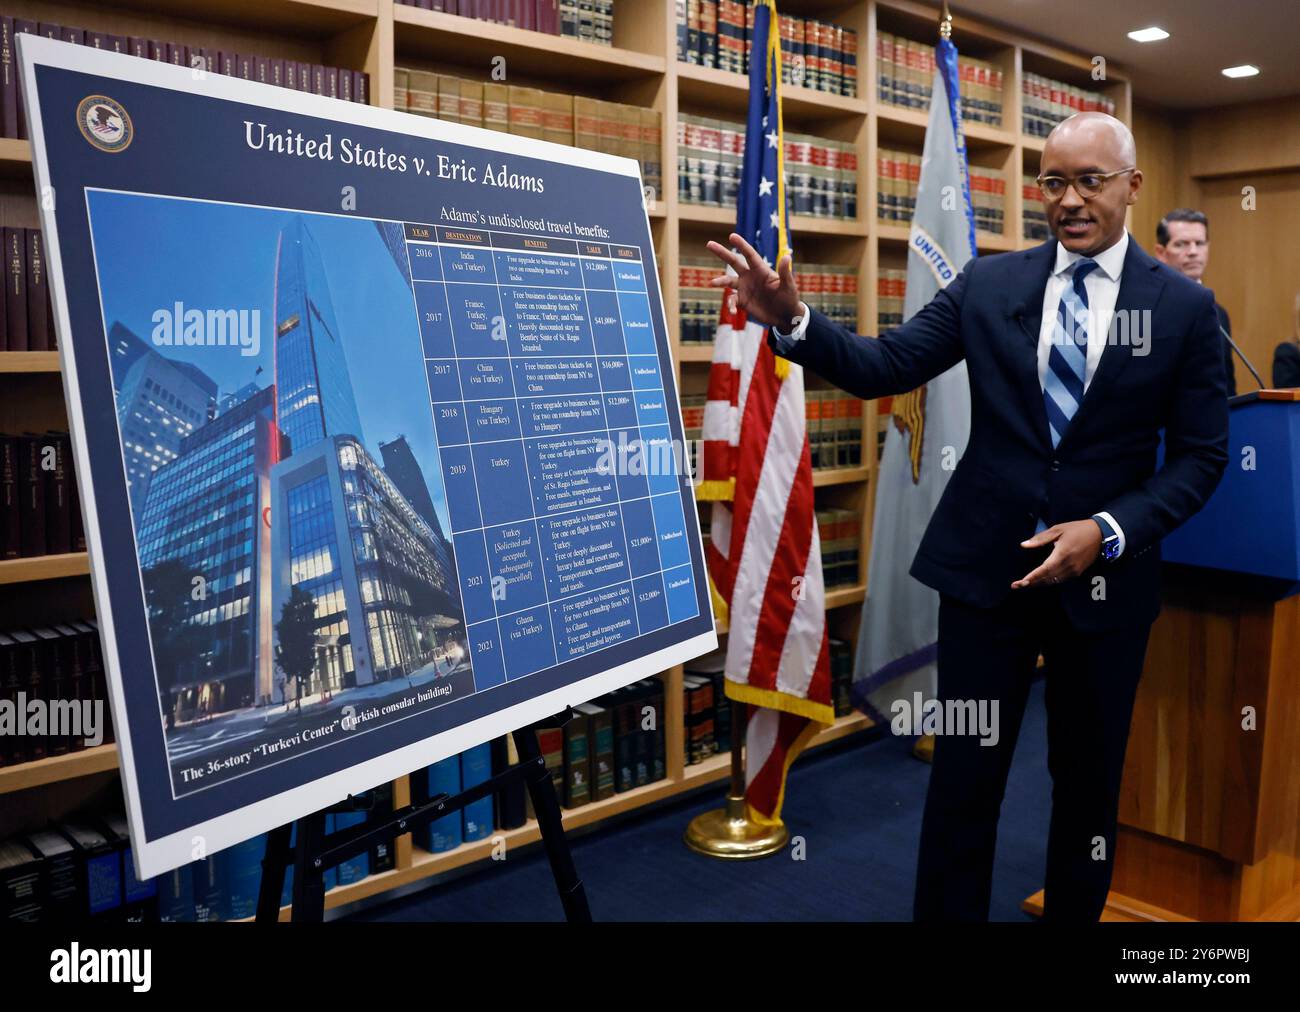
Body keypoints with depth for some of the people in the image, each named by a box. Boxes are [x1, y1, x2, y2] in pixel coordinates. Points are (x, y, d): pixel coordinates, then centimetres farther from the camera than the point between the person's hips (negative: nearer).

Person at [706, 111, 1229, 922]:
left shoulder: (1185, 307, -1)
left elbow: (1201, 455, -1)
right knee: (964, 775, 7)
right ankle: (945, 913, 25)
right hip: (987, 565, 0)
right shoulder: (988, 284, 1)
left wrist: (1110, 531, -15)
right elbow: (883, 369, -5)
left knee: (1089, 779, 16)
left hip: (1107, 574, 0)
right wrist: (791, 320, -21)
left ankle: (1074, 912, 38)